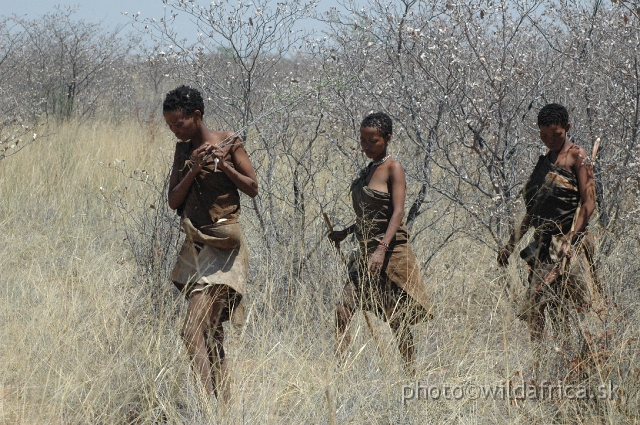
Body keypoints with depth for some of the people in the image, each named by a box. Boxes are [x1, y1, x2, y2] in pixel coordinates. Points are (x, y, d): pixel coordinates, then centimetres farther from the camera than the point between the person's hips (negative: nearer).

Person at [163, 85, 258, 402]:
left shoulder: (228, 143, -4)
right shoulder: (183, 149, 11)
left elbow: (252, 188, -1)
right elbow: (174, 201, 6)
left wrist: (224, 164, -15)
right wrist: (194, 169, -9)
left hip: (223, 246, -7)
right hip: (196, 245, 7)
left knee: (193, 331, -19)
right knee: (211, 334, 10)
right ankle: (223, 402, 16)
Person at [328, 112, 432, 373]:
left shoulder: (393, 169, -8)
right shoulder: (367, 171, 15)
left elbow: (397, 212, -17)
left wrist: (382, 249, -27)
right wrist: (346, 232, 20)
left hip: (390, 251, -7)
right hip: (366, 251, 7)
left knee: (397, 319, 0)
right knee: (343, 311, -6)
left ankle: (410, 371, 10)